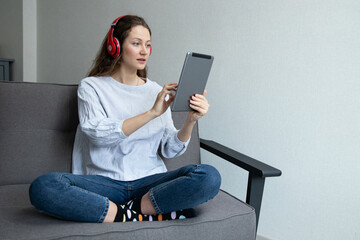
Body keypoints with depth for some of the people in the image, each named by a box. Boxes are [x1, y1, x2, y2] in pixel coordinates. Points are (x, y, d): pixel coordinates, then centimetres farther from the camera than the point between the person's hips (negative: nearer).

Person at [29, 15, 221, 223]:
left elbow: (171, 150, 6)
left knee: (210, 177, -24)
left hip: (150, 182, 2)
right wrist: (152, 113, -20)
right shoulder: (91, 87, 5)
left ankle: (133, 210, -17)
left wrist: (191, 121, -12)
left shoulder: (156, 91, 12)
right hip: (105, 182, -1)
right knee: (42, 187, -30)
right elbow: (99, 134, -14)